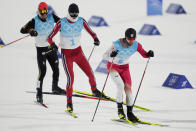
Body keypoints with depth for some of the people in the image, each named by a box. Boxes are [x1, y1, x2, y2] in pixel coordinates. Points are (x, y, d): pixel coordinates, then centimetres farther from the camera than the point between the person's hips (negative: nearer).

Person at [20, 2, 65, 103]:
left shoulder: (51, 17, -5)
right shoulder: (34, 21, -15)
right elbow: (22, 30, -21)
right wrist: (30, 31, -41)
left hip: (51, 47, 4)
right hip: (41, 49, -4)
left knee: (56, 69, 12)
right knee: (42, 71, -11)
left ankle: (55, 87, 33)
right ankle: (39, 93, -2)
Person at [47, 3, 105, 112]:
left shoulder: (81, 21, -8)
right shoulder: (61, 23, -17)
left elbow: (91, 33, -2)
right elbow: (49, 38, -13)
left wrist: (96, 39, -25)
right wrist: (52, 44, -34)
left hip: (78, 52, 3)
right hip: (66, 54, -3)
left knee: (90, 73, -1)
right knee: (71, 78, -15)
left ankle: (94, 90, 30)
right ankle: (69, 102, 2)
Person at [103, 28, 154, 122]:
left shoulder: (136, 45, -19)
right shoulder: (117, 44, -28)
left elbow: (144, 54, -6)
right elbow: (104, 56, -24)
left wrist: (149, 54, -29)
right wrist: (111, 55, -46)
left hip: (124, 67, 3)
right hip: (113, 66, -3)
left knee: (128, 88, -5)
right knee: (120, 85, -23)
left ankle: (129, 112, 9)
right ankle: (120, 108, -8)